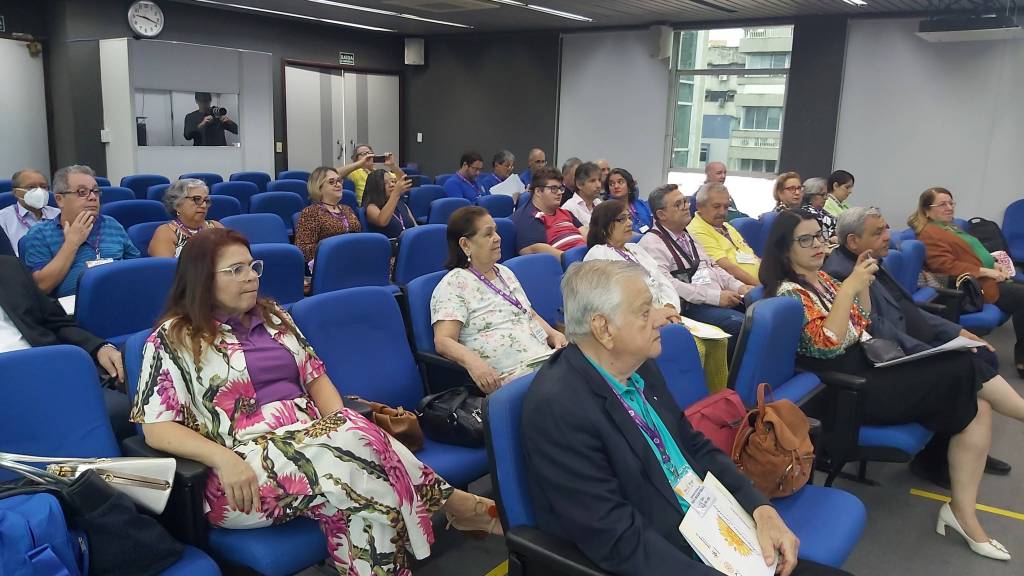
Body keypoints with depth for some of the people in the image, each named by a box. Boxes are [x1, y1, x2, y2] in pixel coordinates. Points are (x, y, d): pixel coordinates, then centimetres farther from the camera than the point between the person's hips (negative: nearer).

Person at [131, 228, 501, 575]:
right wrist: (224, 460, -22)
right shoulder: (173, 339, 0)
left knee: (360, 439, -31)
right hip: (247, 461, -5)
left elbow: (315, 376, 16)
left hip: (310, 436, 5)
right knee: (343, 470, -34)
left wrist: (342, 426, -5)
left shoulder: (273, 316, 17)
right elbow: (157, 429, -6)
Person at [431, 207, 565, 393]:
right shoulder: (453, 285, -2)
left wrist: (553, 334, 8)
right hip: (511, 373, -8)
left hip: (545, 357, 8)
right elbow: (443, 341, -11)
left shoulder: (505, 273, 24)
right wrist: (473, 362, -31)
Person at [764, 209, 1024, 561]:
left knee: (976, 406, -7)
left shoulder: (821, 278, 15)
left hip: (870, 363, 9)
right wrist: (849, 286, -23)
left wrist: (863, 283, 6)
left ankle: (964, 511, -3)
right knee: (964, 369, -16)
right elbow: (827, 344, -22)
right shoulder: (788, 292, -11)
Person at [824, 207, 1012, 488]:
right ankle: (934, 458, 2)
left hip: (918, 345, 10)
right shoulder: (841, 274, -22)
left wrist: (956, 331, 11)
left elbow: (907, 309, 18)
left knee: (985, 357, 6)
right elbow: (879, 331, -25)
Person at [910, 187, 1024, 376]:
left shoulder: (950, 227, 23)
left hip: (989, 278, 10)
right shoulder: (930, 234, -10)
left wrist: (995, 264, 8)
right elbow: (947, 266, -19)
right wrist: (985, 271, -20)